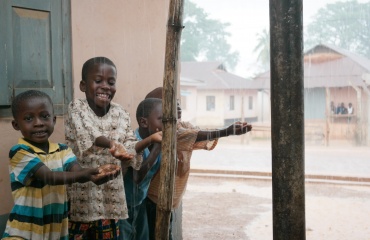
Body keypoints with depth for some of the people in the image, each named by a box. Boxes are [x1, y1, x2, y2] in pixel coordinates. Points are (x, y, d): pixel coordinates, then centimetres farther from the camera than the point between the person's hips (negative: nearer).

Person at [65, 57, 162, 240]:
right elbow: (87, 135, -27)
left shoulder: (120, 114, 4)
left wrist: (150, 139, -17)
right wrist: (111, 144, -46)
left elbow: (129, 148, 1)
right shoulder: (76, 108, -8)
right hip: (81, 191, -3)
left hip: (110, 191, 3)